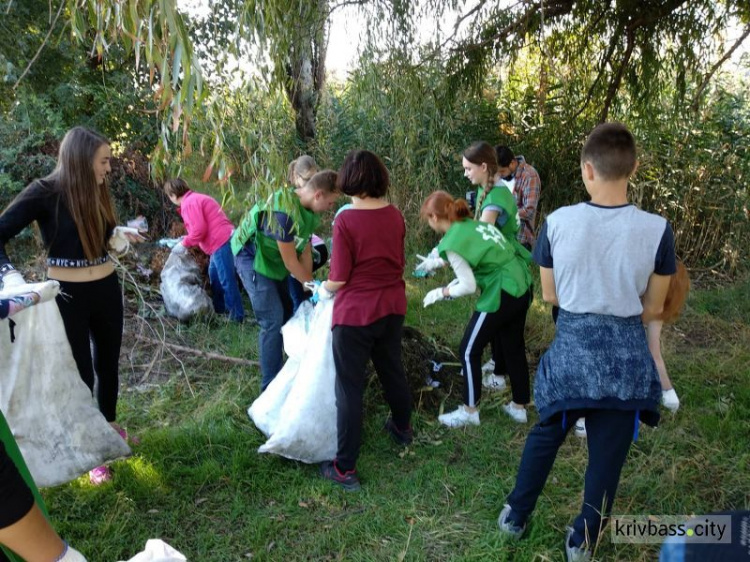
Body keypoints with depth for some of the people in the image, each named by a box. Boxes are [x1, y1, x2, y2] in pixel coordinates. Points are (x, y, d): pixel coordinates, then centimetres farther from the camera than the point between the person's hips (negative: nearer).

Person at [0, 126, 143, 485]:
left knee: (108, 364, 18)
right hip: (66, 295, -5)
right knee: (81, 372, 6)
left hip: (107, 290, 6)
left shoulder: (97, 191, 3)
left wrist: (120, 235, -3)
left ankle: (109, 428, 40)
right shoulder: (45, 192, -15)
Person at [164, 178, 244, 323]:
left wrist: (184, 242, -2)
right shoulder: (195, 198, 21)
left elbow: (199, 230, -18)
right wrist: (187, 239, 21)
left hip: (221, 243, -11)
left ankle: (237, 316, 0)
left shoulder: (188, 203, -11)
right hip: (222, 242, 11)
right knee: (214, 277, 22)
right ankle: (219, 309, 34)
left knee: (227, 281, -6)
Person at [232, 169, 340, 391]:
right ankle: (271, 387, 1)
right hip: (252, 259, -9)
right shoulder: (284, 211, -33)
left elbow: (305, 251, -2)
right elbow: (290, 261, -25)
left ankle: (278, 373, 30)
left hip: (271, 260, 9)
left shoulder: (308, 209, -5)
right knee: (273, 320, -11)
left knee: (286, 313, 15)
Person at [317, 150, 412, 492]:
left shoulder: (346, 221, -19)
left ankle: (345, 469, 12)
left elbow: (339, 279, -16)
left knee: (350, 389, 3)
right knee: (392, 370, 26)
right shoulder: (395, 216, -1)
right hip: (392, 309, 6)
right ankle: (402, 428, 49)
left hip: (355, 314, -6)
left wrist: (323, 290, 4)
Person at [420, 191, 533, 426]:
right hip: (521, 286, 9)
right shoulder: (474, 223, 8)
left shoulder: (451, 243, -14)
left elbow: (469, 286, -14)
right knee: (514, 348, 21)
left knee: (469, 351, 7)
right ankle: (519, 407, 35)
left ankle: (469, 411, 20)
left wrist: (442, 292, 1)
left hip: (502, 295, -9)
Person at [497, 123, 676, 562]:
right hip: (626, 356, 0)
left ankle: (516, 517, 36)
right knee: (607, 453, 15)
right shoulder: (657, 229, -12)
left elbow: (550, 296, -1)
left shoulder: (558, 222, -12)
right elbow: (653, 309, -2)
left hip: (571, 349, 1)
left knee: (544, 437, 21)